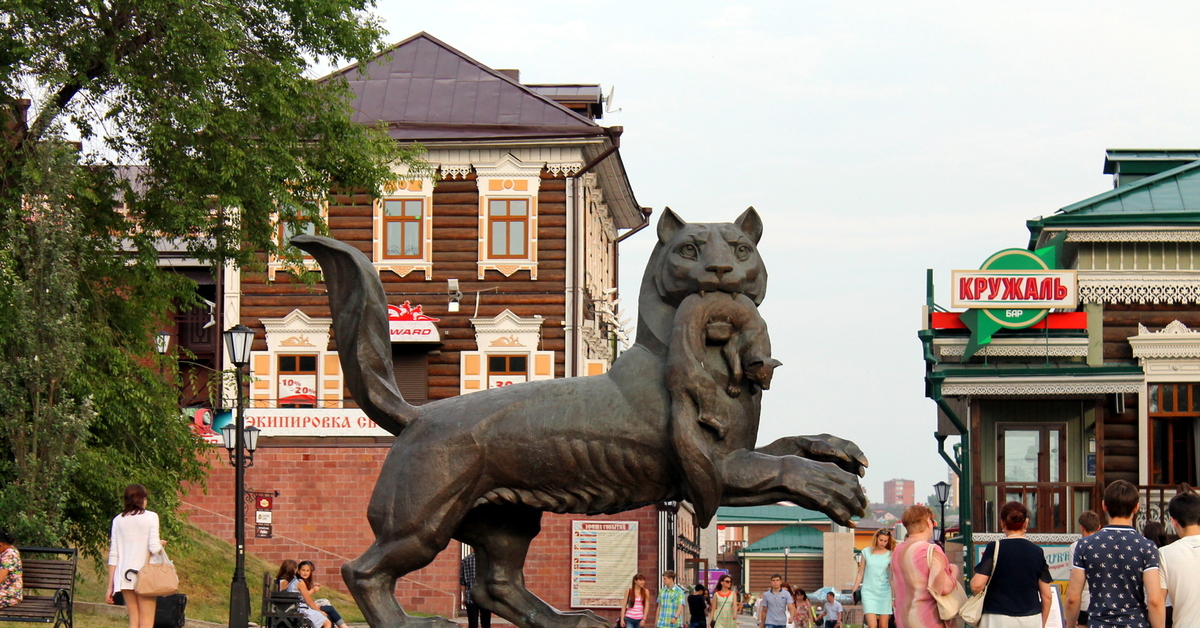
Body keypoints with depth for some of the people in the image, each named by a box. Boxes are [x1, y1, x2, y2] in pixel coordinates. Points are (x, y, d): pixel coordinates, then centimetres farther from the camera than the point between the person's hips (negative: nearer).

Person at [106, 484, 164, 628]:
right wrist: (161, 544, 11)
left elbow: (113, 555, 6)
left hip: (125, 574, 4)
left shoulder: (118, 520, 8)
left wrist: (110, 585, 8)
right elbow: (154, 548, -13)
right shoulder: (150, 517, -3)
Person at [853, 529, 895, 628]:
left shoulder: (890, 555, 2)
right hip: (869, 592, 0)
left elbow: (892, 578, -2)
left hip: (884, 593, 0)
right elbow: (860, 574, 11)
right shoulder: (867, 552, 5)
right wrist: (854, 590, 9)